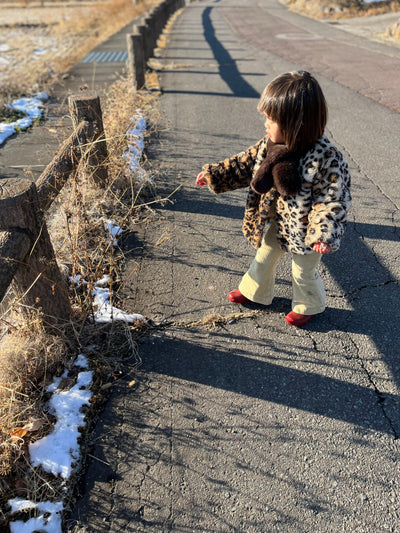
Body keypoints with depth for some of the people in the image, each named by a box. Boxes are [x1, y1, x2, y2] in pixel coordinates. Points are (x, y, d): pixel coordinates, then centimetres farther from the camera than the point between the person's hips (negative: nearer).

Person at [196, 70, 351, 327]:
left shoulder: (327, 158, -31)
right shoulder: (270, 144, -12)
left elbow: (334, 199, -26)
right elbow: (246, 163, 2)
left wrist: (323, 232, -37)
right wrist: (214, 174, 2)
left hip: (304, 229, -6)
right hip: (276, 221, 6)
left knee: (303, 272, 16)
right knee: (264, 257, 25)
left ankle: (309, 306, 47)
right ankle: (255, 292, 53)